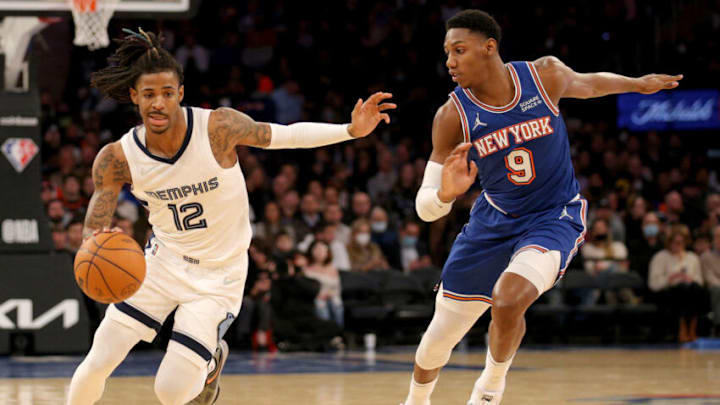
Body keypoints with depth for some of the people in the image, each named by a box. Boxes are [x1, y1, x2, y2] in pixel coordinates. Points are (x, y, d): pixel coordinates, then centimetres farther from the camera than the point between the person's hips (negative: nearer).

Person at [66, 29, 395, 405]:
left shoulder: (217, 127, -21)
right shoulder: (117, 159, -16)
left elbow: (285, 135, -8)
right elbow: (93, 229, -13)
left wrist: (353, 130, -17)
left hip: (217, 275, -2)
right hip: (163, 261, 2)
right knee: (97, 363, -4)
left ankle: (210, 361, 28)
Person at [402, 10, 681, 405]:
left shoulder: (544, 75, -16)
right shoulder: (452, 116, -17)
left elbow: (587, 83, 10)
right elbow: (425, 208, -16)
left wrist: (638, 84, 25)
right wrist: (445, 193, -40)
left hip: (554, 216, -2)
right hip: (493, 220, 2)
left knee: (508, 298, -31)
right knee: (436, 342, 6)